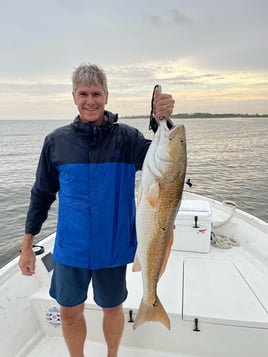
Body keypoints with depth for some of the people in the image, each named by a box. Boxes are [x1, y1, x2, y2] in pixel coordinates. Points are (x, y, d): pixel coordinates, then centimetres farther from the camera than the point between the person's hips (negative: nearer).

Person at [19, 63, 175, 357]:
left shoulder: (126, 138, -8)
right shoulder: (57, 141, -4)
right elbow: (42, 195, 2)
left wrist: (163, 122, -37)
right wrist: (27, 245, 3)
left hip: (112, 247, -1)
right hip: (70, 248, 1)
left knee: (112, 308, 20)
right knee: (69, 312, 18)